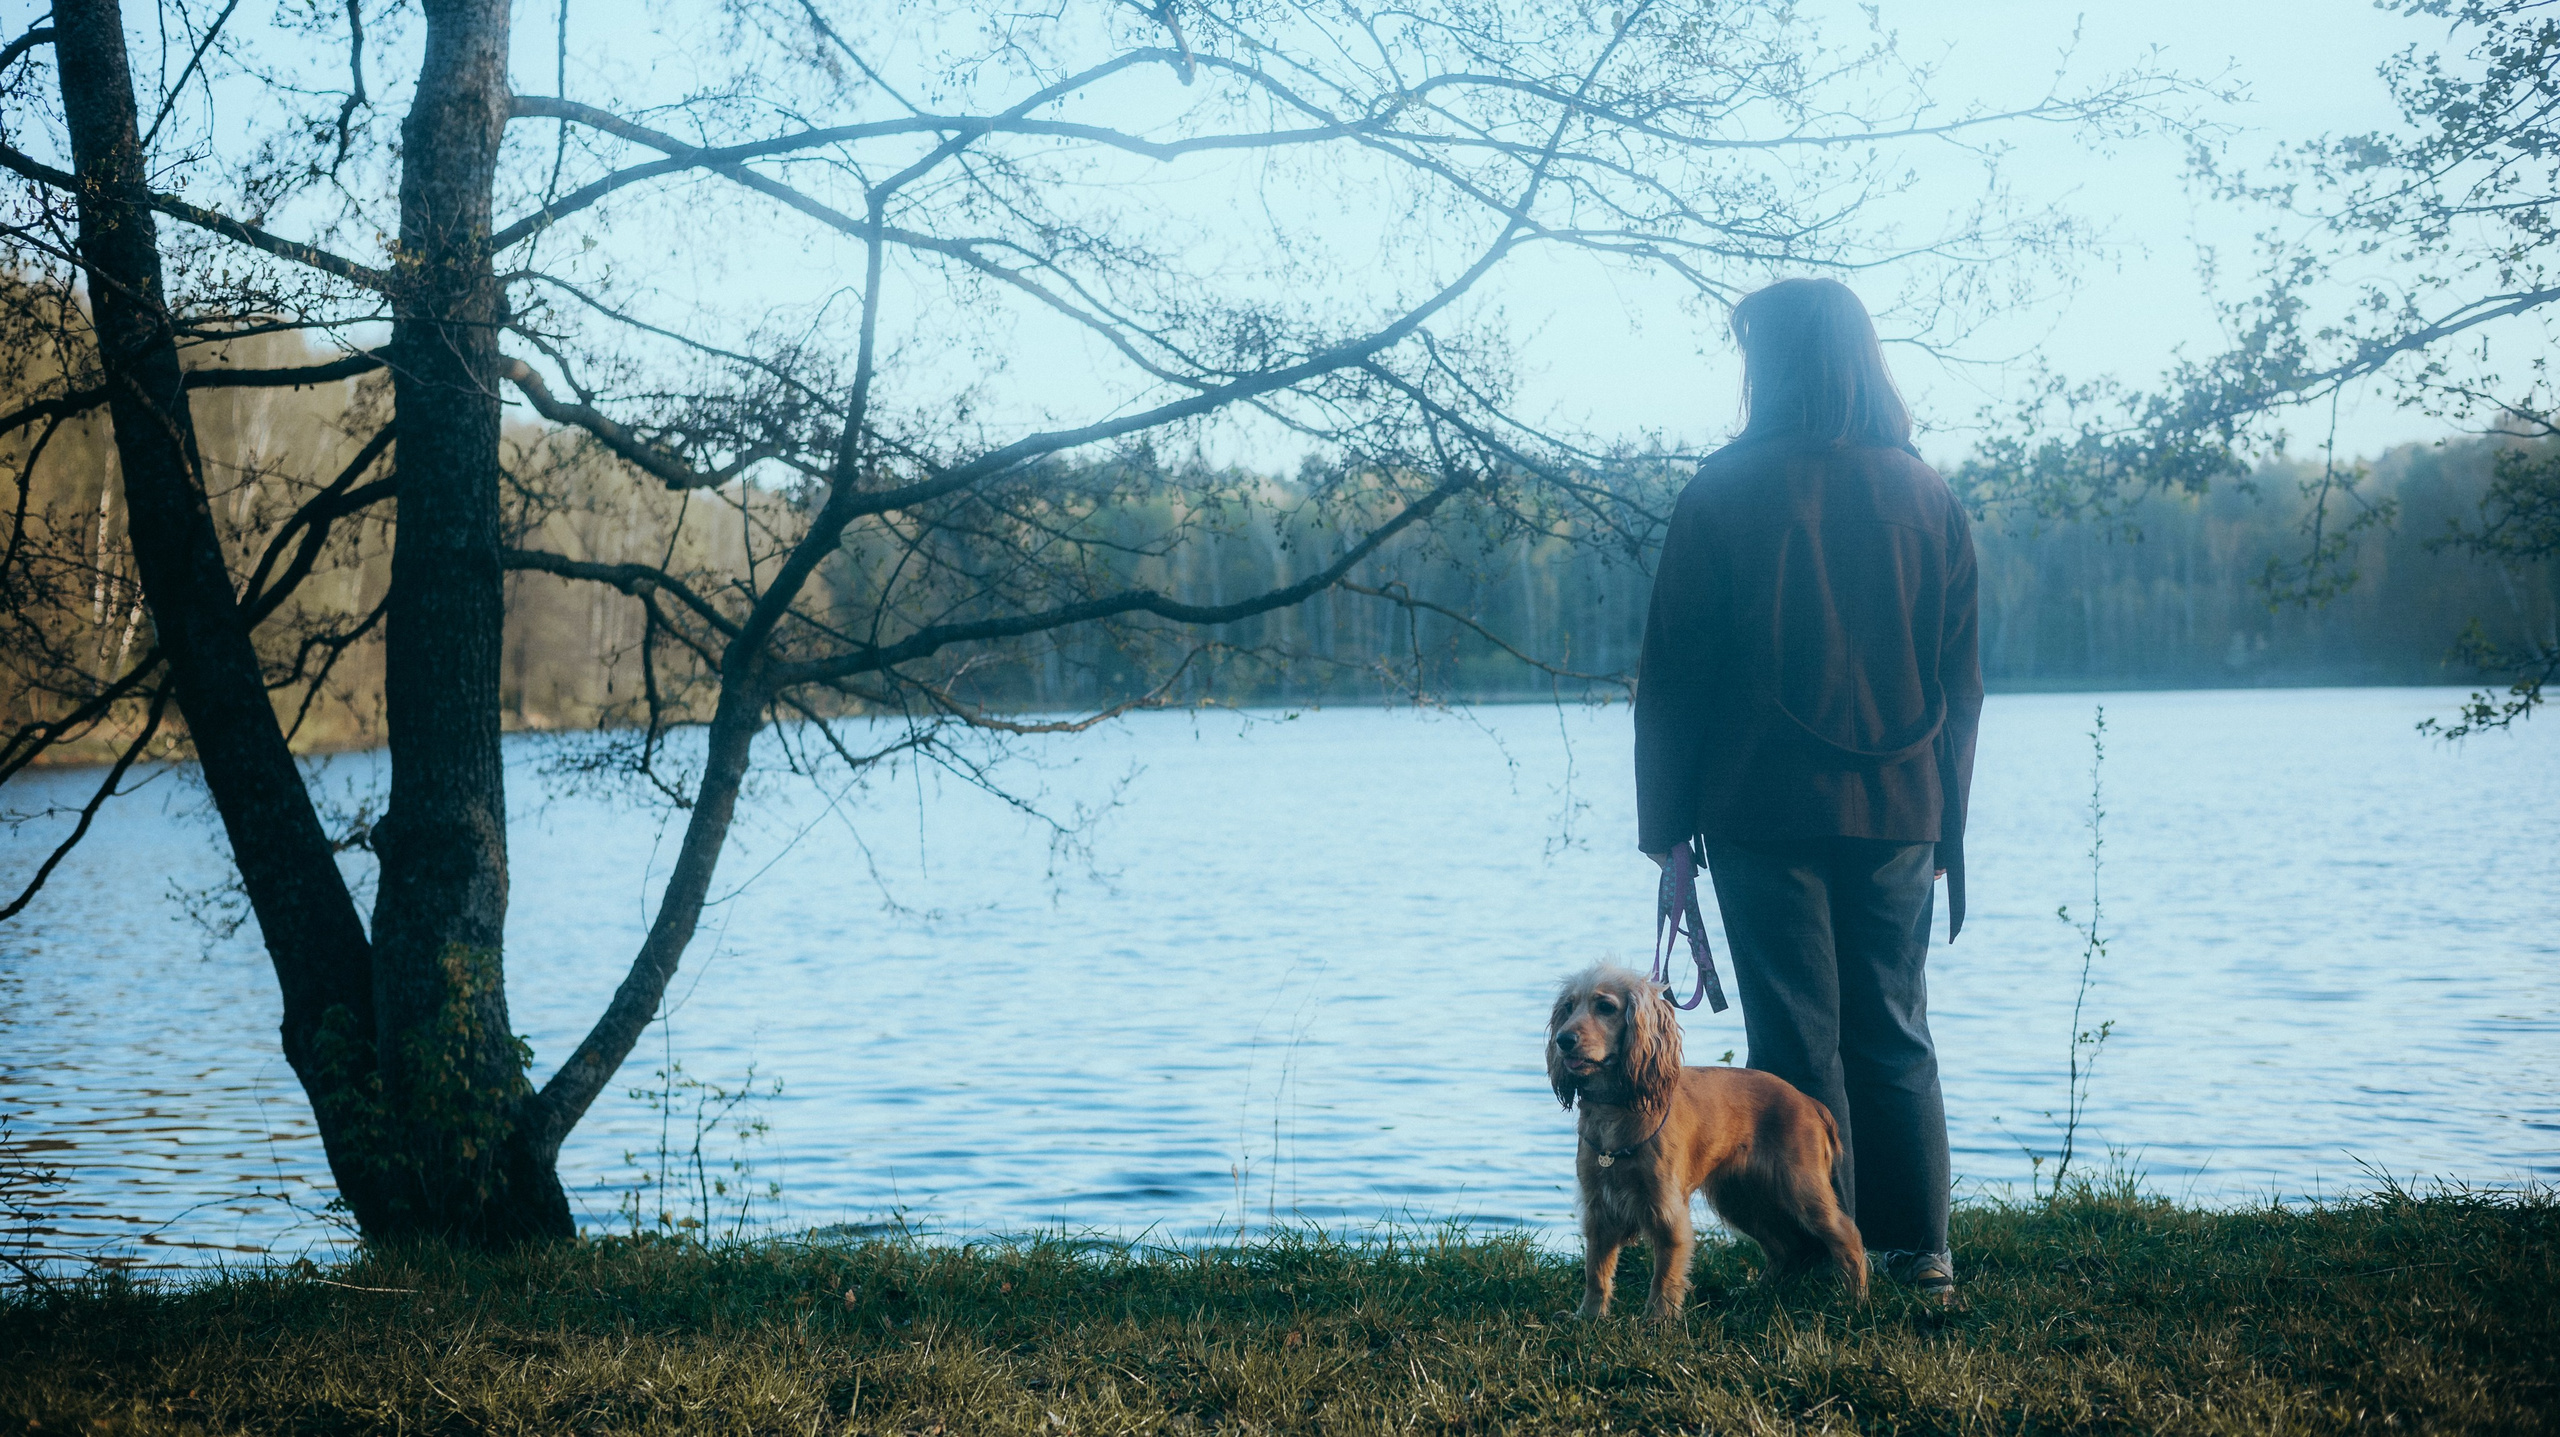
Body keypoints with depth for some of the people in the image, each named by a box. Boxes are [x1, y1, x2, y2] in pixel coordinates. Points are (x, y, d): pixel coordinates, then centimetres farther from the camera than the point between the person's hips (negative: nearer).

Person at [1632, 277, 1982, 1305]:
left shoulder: (1724, 494, -5)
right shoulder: (1927, 498, 6)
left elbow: (1674, 673, -5)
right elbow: (1962, 685, 8)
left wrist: (1663, 823, 1)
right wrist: (1946, 830, 14)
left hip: (1764, 811, -3)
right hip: (1896, 814, 4)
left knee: (1798, 1043, 3)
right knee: (1894, 1036, 12)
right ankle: (1919, 1254, 13)